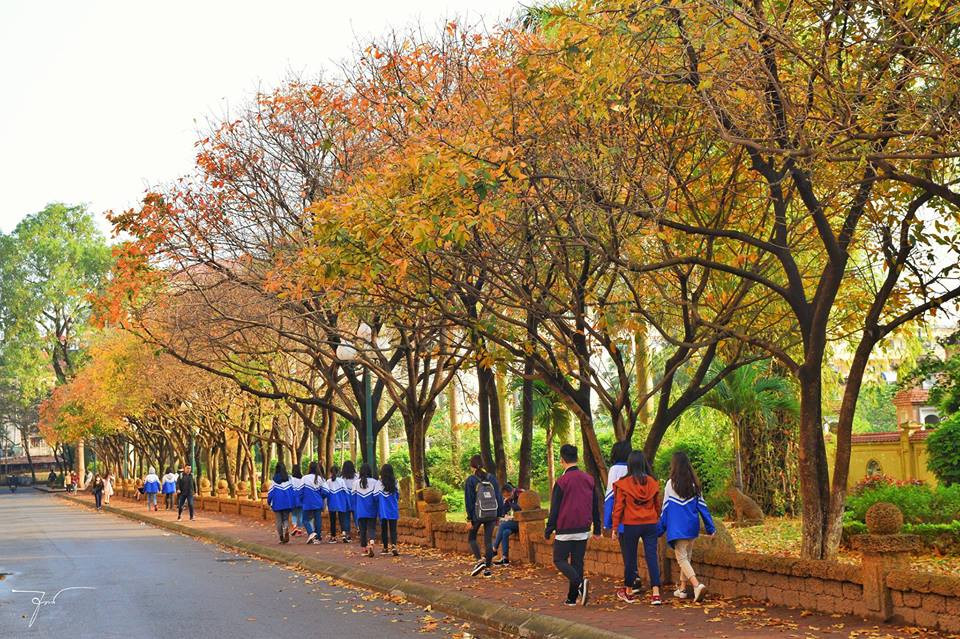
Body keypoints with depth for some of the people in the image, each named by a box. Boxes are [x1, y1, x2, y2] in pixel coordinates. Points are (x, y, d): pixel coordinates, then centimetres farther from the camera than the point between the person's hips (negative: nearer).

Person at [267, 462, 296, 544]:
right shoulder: (289, 478, 2)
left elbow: (271, 491, -4)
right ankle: (287, 530, -22)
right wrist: (294, 502, 10)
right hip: (287, 503, 2)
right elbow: (293, 490, 4)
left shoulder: (275, 479, -6)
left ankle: (281, 538, 6)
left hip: (277, 503, -2)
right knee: (286, 519, 9)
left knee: (279, 520, 8)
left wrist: (269, 501, 9)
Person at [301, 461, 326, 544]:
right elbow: (324, 491, -2)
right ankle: (317, 538, 9)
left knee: (306, 519, 8)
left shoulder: (305, 478, -8)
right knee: (318, 520, 10)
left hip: (307, 504, -3)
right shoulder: (321, 479, 0)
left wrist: (301, 502, 9)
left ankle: (311, 533, -16)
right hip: (318, 504, 3)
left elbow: (301, 491, -5)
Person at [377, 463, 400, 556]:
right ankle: (393, 545, -18)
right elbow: (398, 496, 5)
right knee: (393, 529, 1)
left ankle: (385, 548, 17)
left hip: (383, 510, -1)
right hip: (393, 510, 1)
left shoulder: (379, 484, -10)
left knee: (384, 528, 11)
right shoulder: (395, 483, -4)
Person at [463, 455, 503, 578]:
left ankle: (480, 560, -6)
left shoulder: (470, 481, -7)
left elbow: (469, 501, -8)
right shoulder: (492, 478, 5)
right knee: (488, 540, 9)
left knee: (471, 538, 13)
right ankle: (488, 567, 8)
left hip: (477, 515, -3)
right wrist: (498, 515, 13)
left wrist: (469, 519, -5)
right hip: (491, 515, 3)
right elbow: (499, 497, 7)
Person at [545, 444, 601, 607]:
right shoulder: (589, 479, 6)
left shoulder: (562, 481, -12)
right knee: (578, 562, 11)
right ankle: (573, 598, 10)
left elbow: (554, 509, -10)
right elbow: (595, 507, 12)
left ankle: (580, 583, -19)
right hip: (583, 529, 5)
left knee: (559, 560, 5)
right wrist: (597, 529, 19)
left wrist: (548, 530, -2)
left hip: (565, 530, -5)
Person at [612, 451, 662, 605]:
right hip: (650, 524, 2)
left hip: (630, 525, -2)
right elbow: (657, 505, 9)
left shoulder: (623, 484, -8)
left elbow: (618, 507, -5)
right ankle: (655, 593, -7)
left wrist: (615, 527, 1)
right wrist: (657, 520, 22)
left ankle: (629, 592, 22)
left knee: (629, 558, 10)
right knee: (652, 557, 1)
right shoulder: (652, 482, 0)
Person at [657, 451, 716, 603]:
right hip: (692, 527, 5)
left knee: (682, 558, -4)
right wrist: (710, 527, 13)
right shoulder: (694, 484, 4)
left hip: (677, 528, -5)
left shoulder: (671, 484, -9)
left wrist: (659, 530, 4)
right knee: (687, 557, 17)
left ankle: (697, 585, -23)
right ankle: (682, 589, 23)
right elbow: (702, 506, 7)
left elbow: (665, 509, -5)